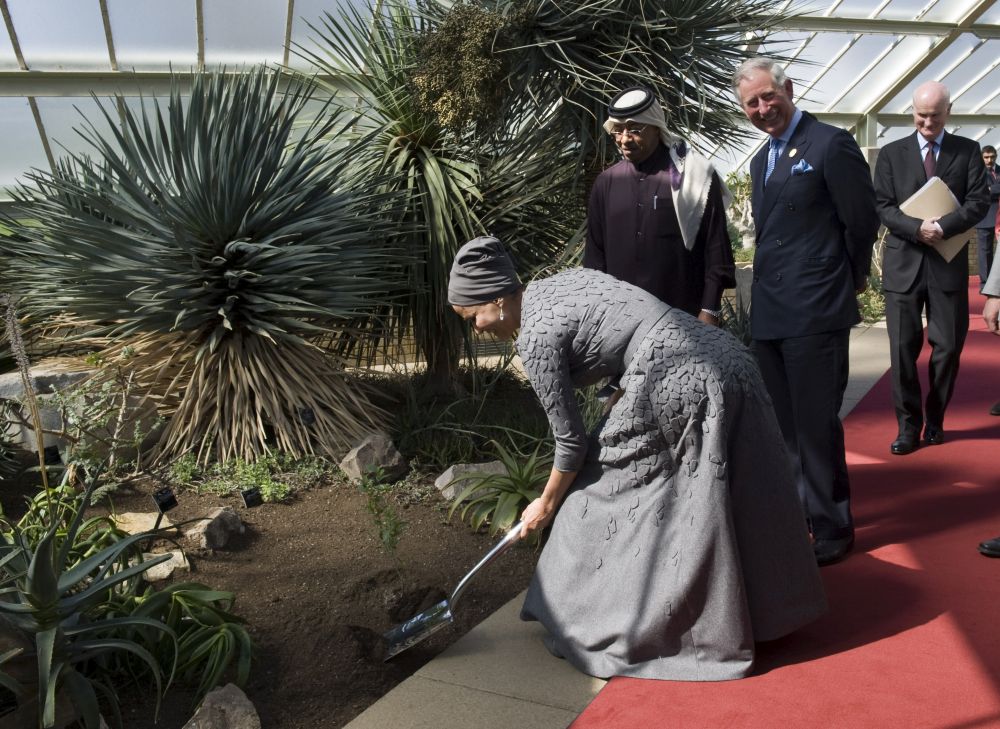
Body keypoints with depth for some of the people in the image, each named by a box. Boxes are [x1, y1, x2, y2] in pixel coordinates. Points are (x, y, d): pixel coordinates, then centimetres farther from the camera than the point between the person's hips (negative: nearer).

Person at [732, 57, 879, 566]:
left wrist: (849, 280, 5)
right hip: (768, 314, 8)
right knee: (783, 425, 14)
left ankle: (832, 529, 12)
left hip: (815, 313, -8)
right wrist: (770, 285, 13)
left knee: (816, 425, -2)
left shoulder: (831, 144, -8)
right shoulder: (761, 160, 16)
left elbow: (861, 221, -6)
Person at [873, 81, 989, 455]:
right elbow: (882, 207, 0)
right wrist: (917, 228, -16)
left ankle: (934, 420, 21)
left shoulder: (968, 151, 7)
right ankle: (908, 426, 8)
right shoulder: (891, 153, 7)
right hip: (904, 263, 0)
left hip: (948, 264, 1)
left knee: (948, 347, 5)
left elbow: (979, 201, -1)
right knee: (903, 349, -2)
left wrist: (944, 226, -18)